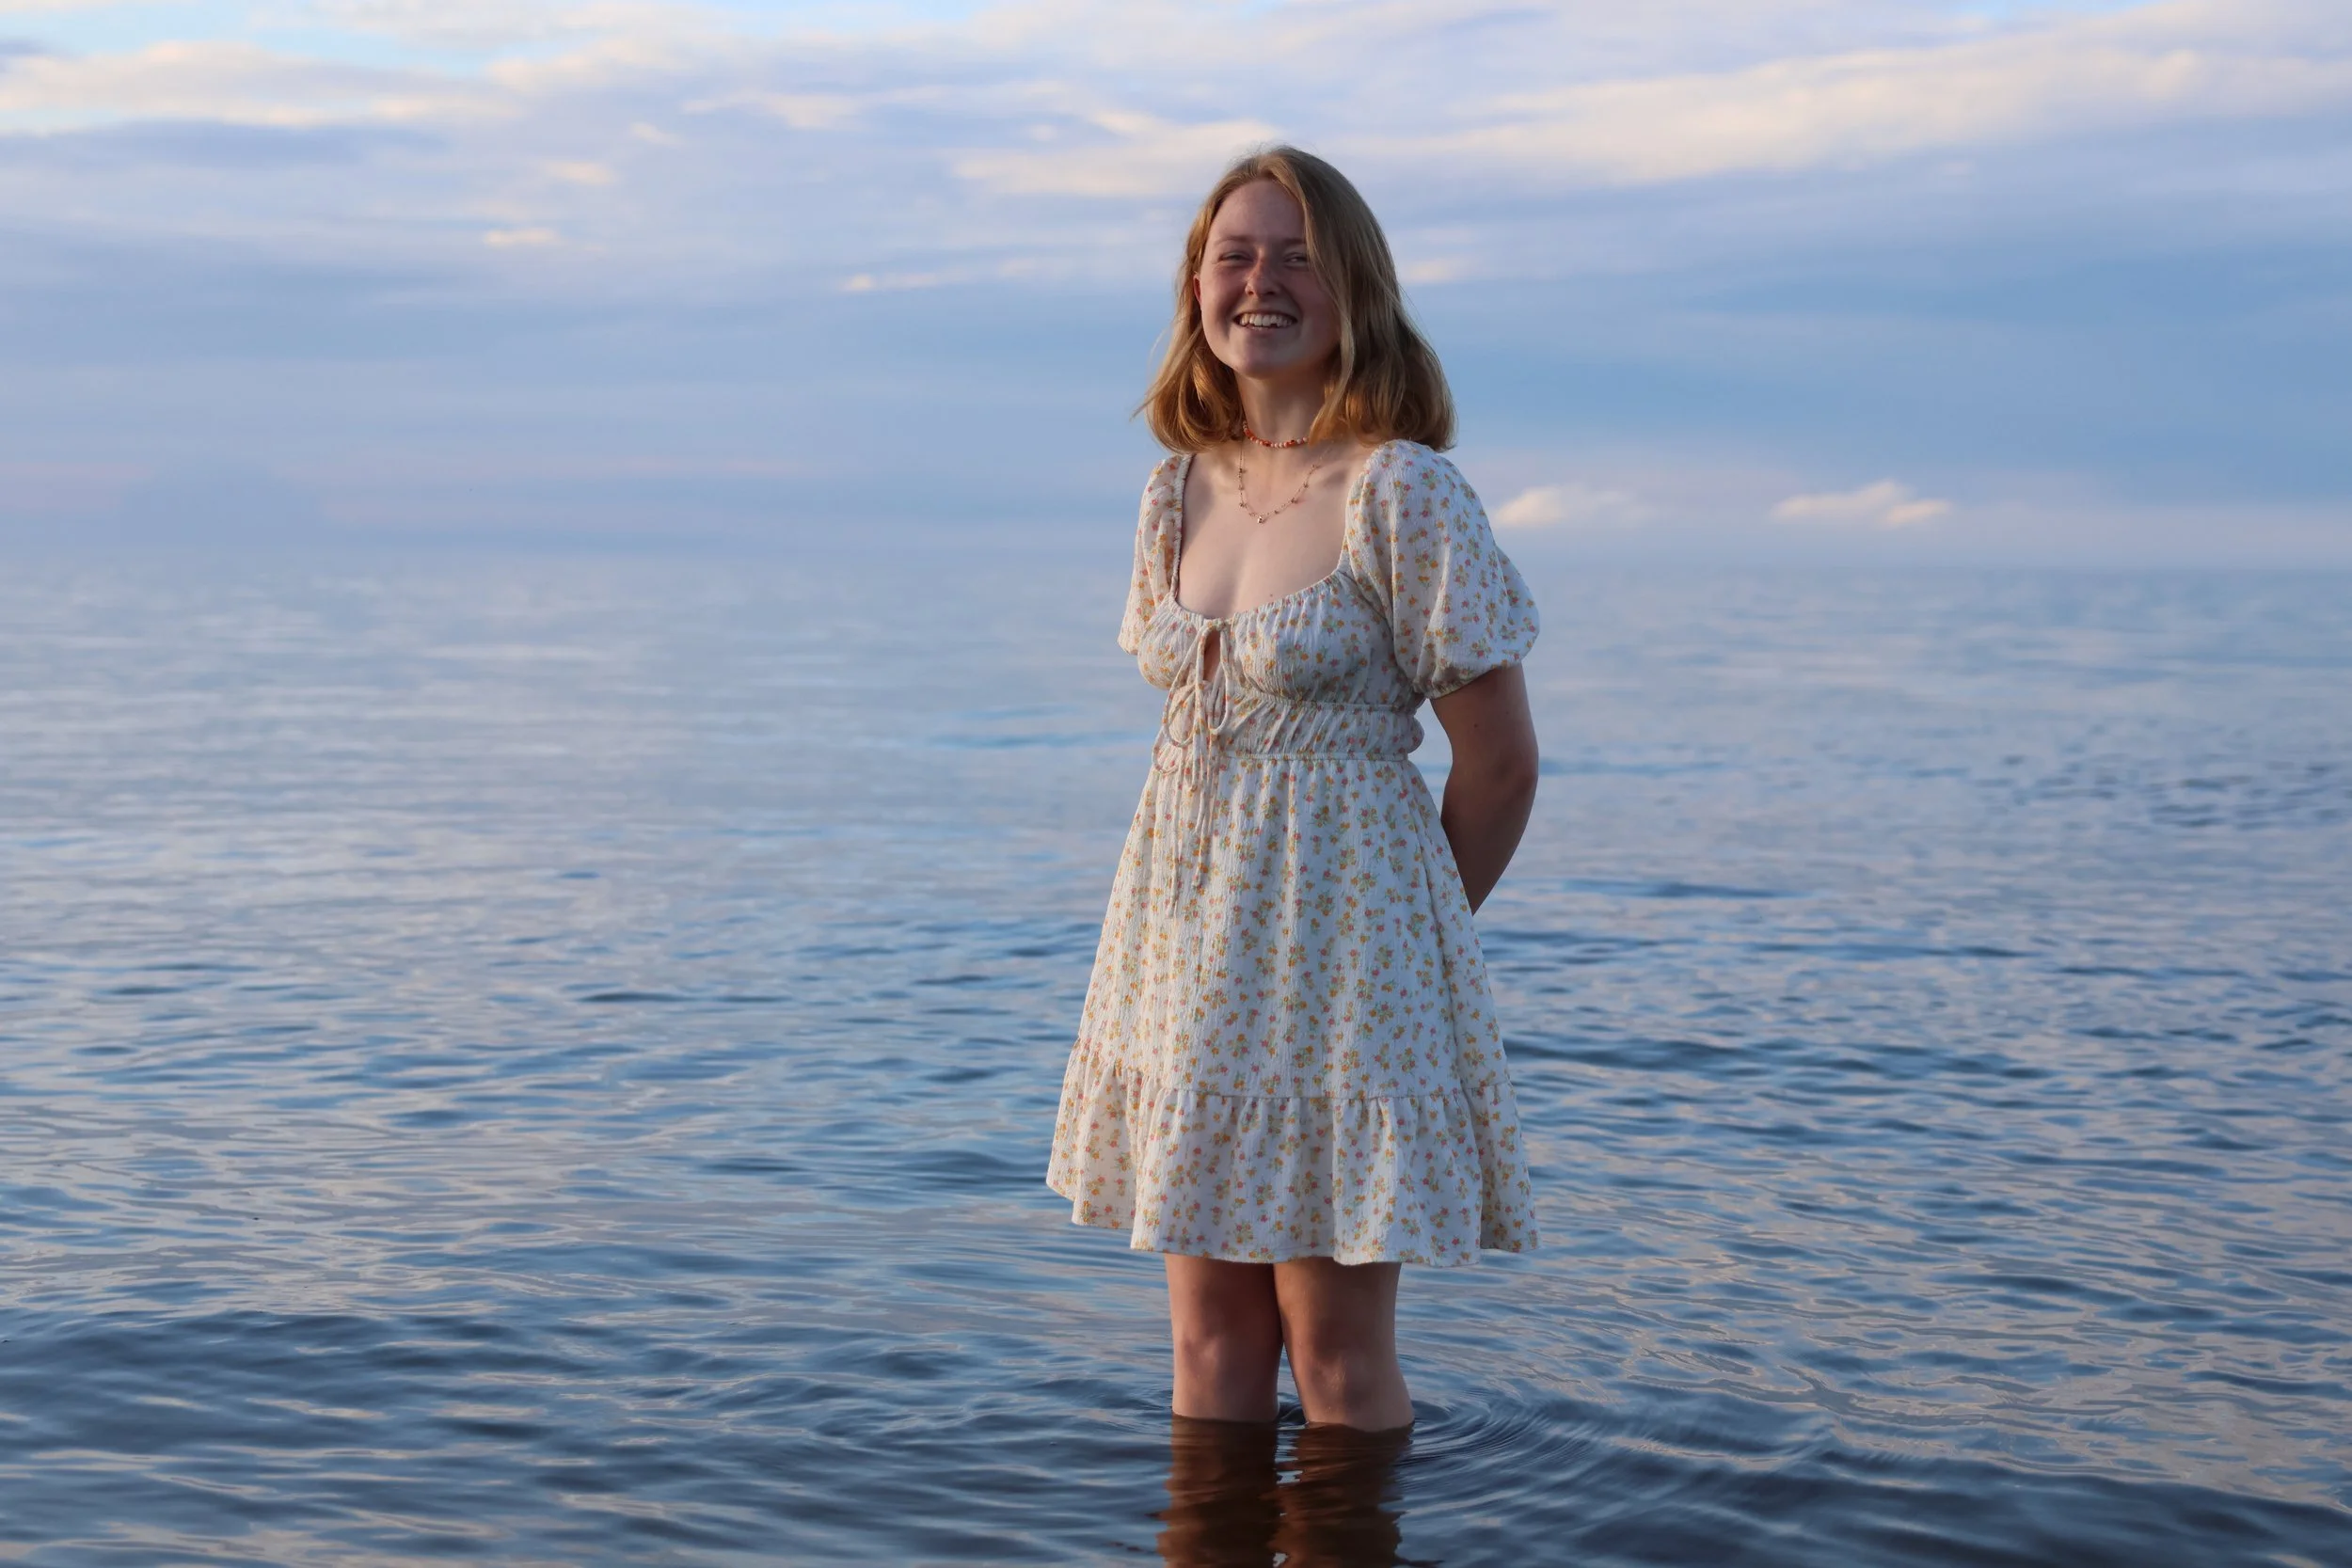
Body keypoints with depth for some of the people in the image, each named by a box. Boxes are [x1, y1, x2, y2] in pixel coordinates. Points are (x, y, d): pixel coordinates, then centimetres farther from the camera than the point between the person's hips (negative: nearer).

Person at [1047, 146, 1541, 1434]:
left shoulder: (1399, 493, -11)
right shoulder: (1181, 487, 9)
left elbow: (1500, 761, -6)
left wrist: (1416, 936, 5)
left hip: (1339, 938, -6)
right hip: (1186, 937, 6)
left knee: (1336, 1355, 2)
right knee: (1209, 1335, 11)